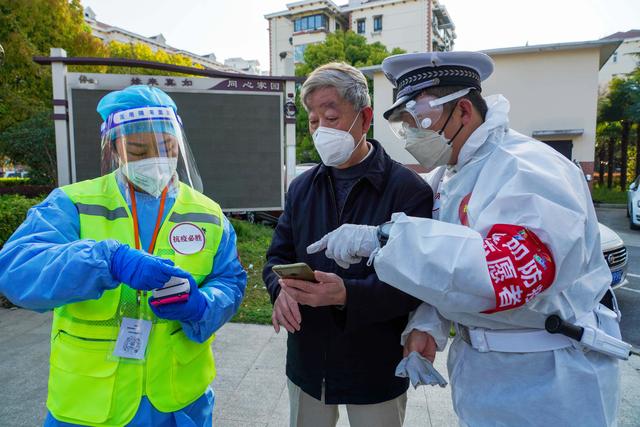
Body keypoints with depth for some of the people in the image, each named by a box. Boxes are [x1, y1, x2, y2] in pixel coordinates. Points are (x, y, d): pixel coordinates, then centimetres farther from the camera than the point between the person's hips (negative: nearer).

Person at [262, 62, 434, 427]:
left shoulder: (409, 189, -14)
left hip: (376, 369, -4)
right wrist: (281, 289, -15)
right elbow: (279, 255, 7)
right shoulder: (302, 187, 4)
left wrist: (347, 294, -32)